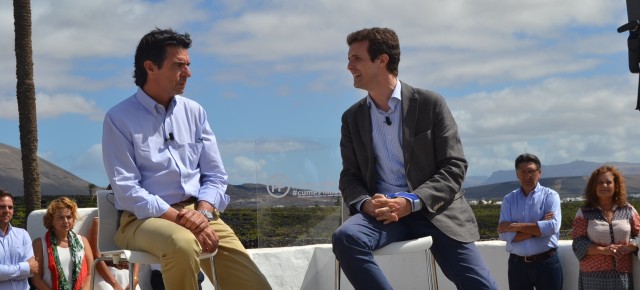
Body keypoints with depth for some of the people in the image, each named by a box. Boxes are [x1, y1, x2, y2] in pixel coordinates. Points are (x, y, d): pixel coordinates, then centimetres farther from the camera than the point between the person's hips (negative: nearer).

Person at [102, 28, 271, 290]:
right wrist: (181, 219, -19)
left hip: (198, 212, 4)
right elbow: (127, 190, -11)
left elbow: (215, 175, 10)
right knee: (183, 243, -38)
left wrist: (203, 212, -11)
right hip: (145, 218, -4)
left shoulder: (194, 112, 11)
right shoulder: (119, 119, -3)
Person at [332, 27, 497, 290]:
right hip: (382, 210, 2)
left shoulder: (430, 104, 0)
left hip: (433, 209, -2)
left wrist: (411, 202, -18)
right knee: (345, 237, -31)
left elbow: (454, 167, -3)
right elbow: (349, 177, 10)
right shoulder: (352, 117, 10)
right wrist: (366, 203, -14)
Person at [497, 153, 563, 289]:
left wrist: (515, 226, -13)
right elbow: (504, 234, -7)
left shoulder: (550, 196, 0)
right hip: (517, 264, 2)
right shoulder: (509, 199, 5)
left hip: (546, 263, -2)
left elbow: (553, 226, -17)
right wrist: (538, 228, -13)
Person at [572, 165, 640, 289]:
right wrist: (603, 250, -17)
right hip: (593, 276, -2)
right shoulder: (584, 213, 4)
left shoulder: (628, 210, 9)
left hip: (623, 276, 2)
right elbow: (579, 243, -3)